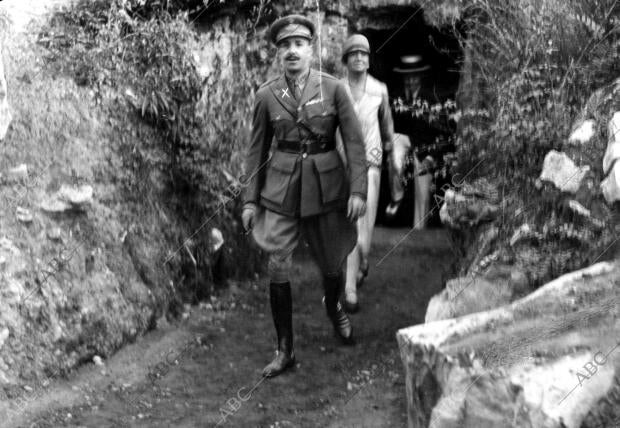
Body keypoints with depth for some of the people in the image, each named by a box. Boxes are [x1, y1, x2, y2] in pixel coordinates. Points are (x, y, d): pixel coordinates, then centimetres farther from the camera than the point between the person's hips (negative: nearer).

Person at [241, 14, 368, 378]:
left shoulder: (333, 88, -4)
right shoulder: (267, 95, 0)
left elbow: (355, 141, -3)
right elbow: (258, 149, 7)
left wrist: (358, 189, -12)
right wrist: (251, 199, 4)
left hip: (326, 185, 0)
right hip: (282, 189, 0)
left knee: (332, 265, 13)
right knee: (278, 269, -8)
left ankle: (334, 307, 48)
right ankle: (285, 351, 5)